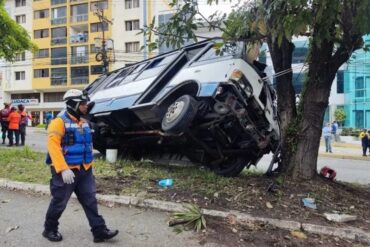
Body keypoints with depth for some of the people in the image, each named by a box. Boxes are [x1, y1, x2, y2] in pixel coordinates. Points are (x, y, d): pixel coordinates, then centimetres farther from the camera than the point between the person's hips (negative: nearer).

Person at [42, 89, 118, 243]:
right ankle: (49, 230, 32)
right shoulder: (59, 122, -14)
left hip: (84, 170, 7)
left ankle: (99, 231, 13)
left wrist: (89, 165, 20)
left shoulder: (83, 123, 10)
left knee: (90, 200, 7)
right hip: (66, 171, -7)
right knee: (59, 202, 9)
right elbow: (53, 146, -22)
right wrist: (63, 169, -29)